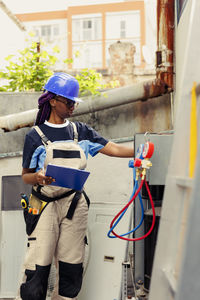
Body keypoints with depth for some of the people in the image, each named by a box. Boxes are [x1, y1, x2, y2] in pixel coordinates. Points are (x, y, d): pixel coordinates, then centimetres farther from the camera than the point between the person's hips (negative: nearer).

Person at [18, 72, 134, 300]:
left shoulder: (81, 131, 10)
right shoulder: (36, 136, 1)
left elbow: (113, 149, 3)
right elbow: (25, 176, 3)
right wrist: (38, 178, -19)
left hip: (75, 205, 4)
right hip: (45, 206, -3)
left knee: (71, 268, 6)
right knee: (37, 268, -7)